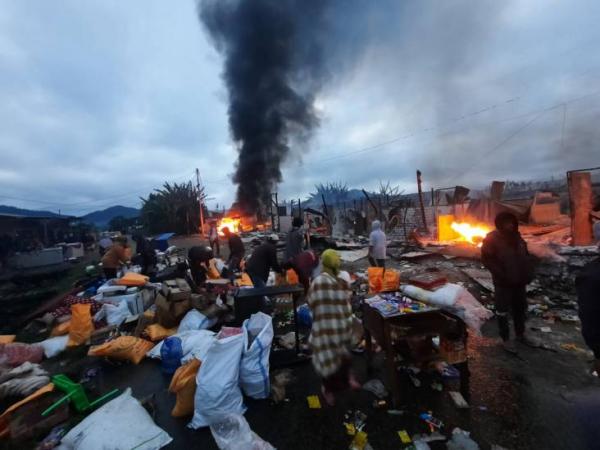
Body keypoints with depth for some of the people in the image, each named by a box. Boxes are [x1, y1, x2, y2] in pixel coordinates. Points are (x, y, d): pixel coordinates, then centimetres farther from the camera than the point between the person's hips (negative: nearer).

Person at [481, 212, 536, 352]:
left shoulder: (516, 236, 8)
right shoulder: (492, 239, -14)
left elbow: (525, 255, 17)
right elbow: (487, 259, -15)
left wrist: (528, 272, 4)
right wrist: (501, 274, -20)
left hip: (519, 280, 7)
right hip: (503, 282, -7)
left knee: (521, 309, 19)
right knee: (503, 310, 4)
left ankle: (521, 334, 37)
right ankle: (505, 339, 17)